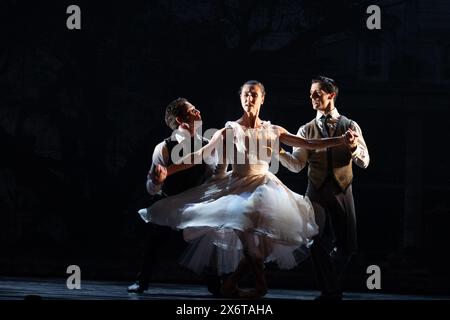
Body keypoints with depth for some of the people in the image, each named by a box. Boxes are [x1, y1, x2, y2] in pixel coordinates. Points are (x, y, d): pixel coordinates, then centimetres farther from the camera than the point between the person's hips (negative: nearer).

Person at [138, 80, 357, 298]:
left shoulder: (273, 131, 8)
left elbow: (309, 144, 8)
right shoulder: (230, 130, 0)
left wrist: (342, 140, 0)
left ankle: (232, 283, 4)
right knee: (248, 238, -20)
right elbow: (199, 155, -4)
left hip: (263, 188, 3)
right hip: (238, 188, -3)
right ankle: (260, 283, 1)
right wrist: (166, 170, -12)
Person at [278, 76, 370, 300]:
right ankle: (330, 291, 1)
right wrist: (278, 152, -21)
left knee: (347, 245, 3)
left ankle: (329, 283, 29)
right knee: (316, 242, -12)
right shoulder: (307, 130, 7)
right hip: (316, 192, 0)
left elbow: (364, 162, -5)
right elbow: (297, 164, -2)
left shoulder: (350, 127, 4)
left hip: (342, 191, 0)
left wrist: (354, 147, -27)